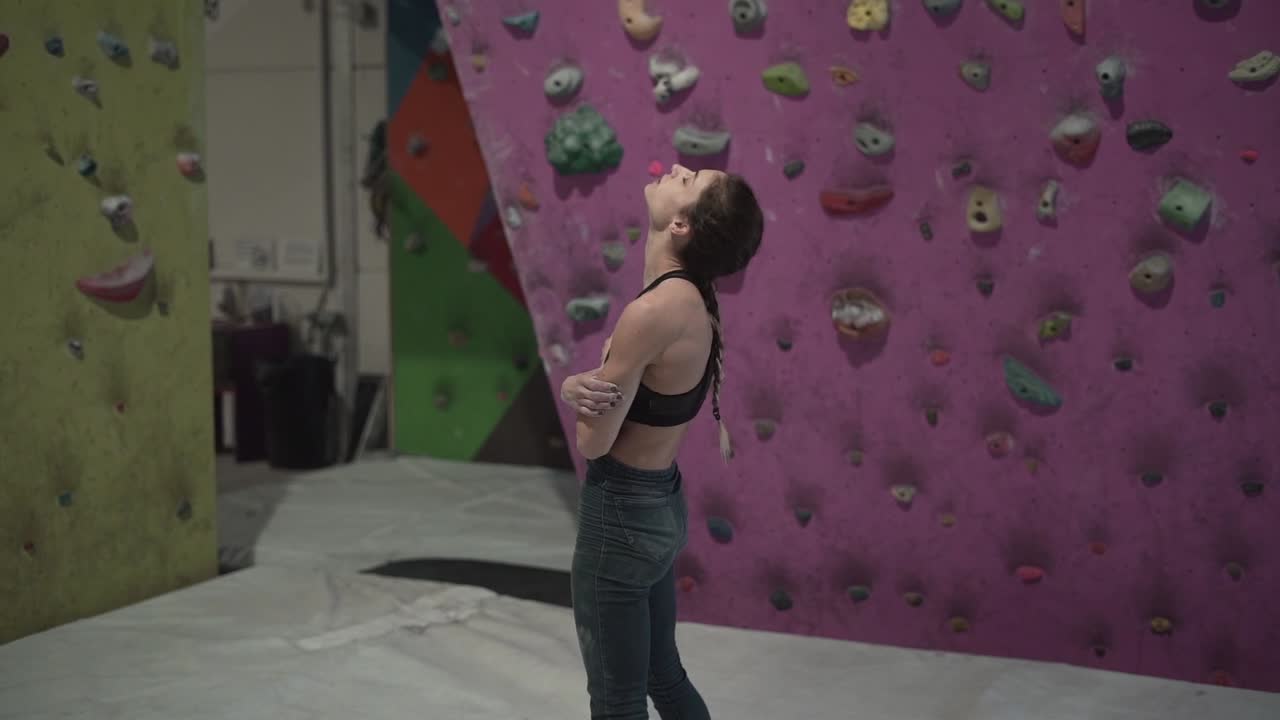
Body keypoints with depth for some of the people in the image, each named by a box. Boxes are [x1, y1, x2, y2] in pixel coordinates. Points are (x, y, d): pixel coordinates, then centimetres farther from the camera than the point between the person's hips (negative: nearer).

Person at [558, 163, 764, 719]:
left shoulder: (654, 310, -26)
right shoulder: (687, 298, 1)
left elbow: (593, 441, -20)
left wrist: (586, 391, -2)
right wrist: (575, 388, -14)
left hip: (620, 514, -9)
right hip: (661, 506, 9)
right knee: (663, 674, 24)